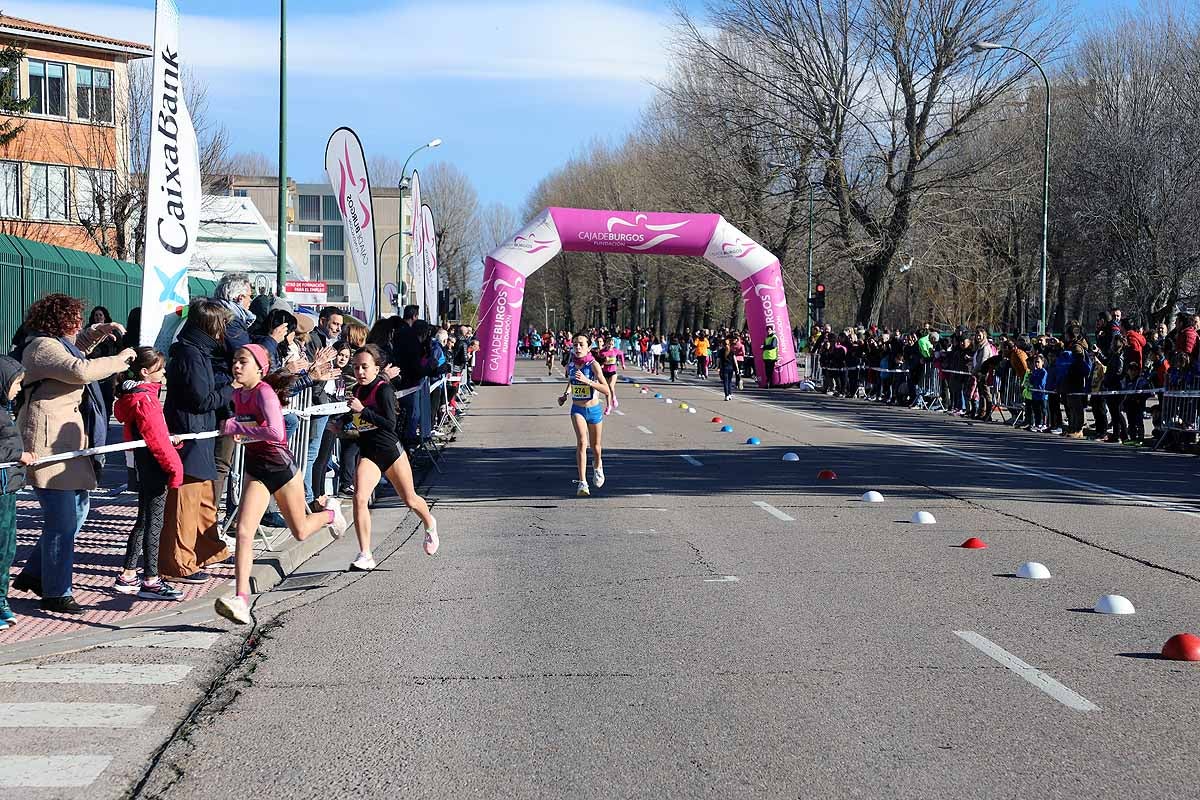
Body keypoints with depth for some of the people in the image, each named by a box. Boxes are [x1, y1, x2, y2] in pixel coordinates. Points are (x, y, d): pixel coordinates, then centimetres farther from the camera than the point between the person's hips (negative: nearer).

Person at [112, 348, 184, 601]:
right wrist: (174, 466, -17)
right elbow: (156, 438, -21)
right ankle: (150, 580, 2)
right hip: (154, 466, -10)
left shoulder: (133, 395, 12)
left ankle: (128, 575, 22)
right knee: (154, 522, -3)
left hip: (144, 465, 10)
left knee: (144, 520, 16)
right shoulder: (144, 399, -18)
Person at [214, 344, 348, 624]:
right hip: (254, 468, 5)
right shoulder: (238, 394, 2)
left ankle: (331, 513, 49)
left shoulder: (265, 393, -20)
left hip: (280, 465, -5)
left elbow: (276, 433, -36)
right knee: (244, 531, -15)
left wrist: (235, 426, -28)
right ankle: (241, 599, -19)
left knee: (300, 532, 14)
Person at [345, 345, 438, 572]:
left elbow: (390, 424, -24)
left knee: (410, 499, 13)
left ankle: (430, 524, 48)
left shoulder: (383, 390, -15)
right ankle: (365, 556, -16)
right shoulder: (357, 390, 4)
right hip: (367, 453, 4)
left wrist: (362, 410, -27)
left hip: (390, 450, -4)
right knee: (359, 498, -18)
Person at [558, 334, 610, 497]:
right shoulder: (570, 365, -2)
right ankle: (582, 483, -24)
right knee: (582, 442, -21)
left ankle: (597, 465, 51)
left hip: (594, 410, -1)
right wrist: (565, 395, 6)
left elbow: (606, 390, -24)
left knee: (595, 446, 15)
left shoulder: (593, 365, -15)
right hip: (577, 409, 1)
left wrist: (586, 380, -34)